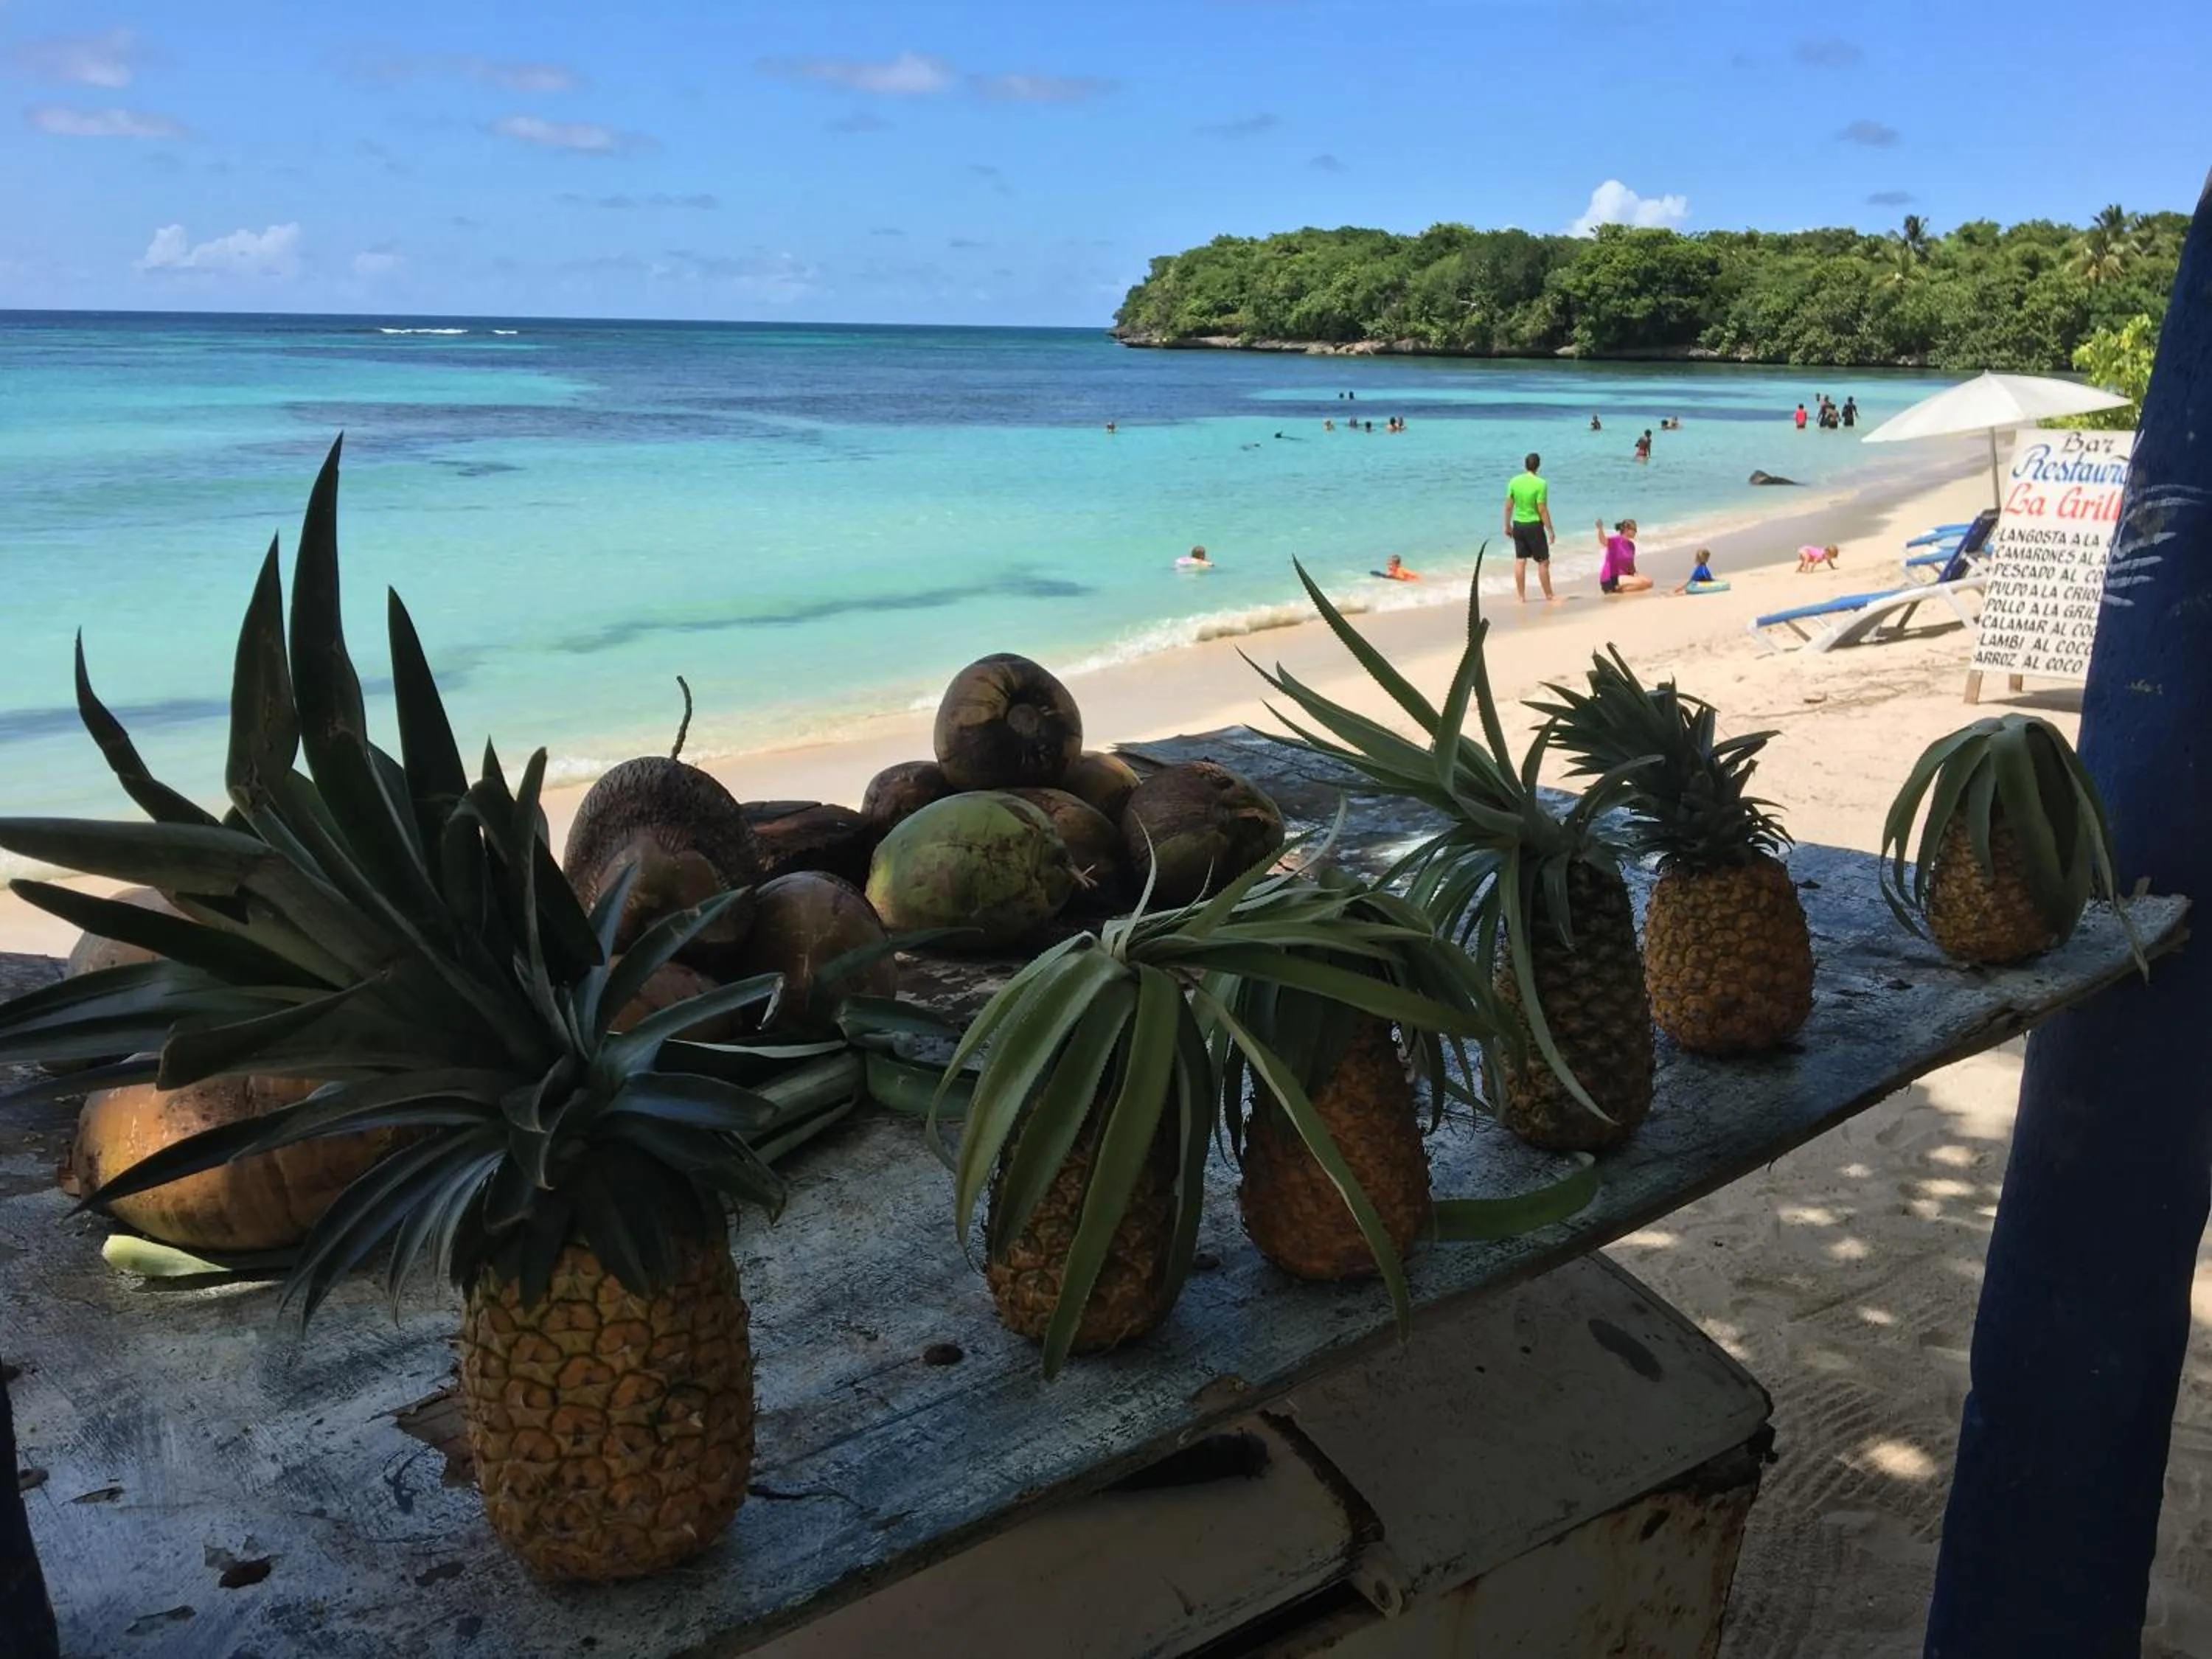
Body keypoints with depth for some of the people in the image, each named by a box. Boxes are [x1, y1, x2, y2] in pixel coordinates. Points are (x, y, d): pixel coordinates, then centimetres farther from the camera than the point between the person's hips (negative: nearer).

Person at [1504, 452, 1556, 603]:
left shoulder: (1514, 481, -1)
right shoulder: (1540, 484, -15)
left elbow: (1509, 506, 4)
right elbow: (1542, 510, -16)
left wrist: (1507, 525, 17)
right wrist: (1550, 530, -8)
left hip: (1518, 525, 5)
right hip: (1534, 526, -5)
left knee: (1520, 561, 11)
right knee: (1543, 562, 5)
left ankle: (1521, 595, 15)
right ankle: (1549, 595, 12)